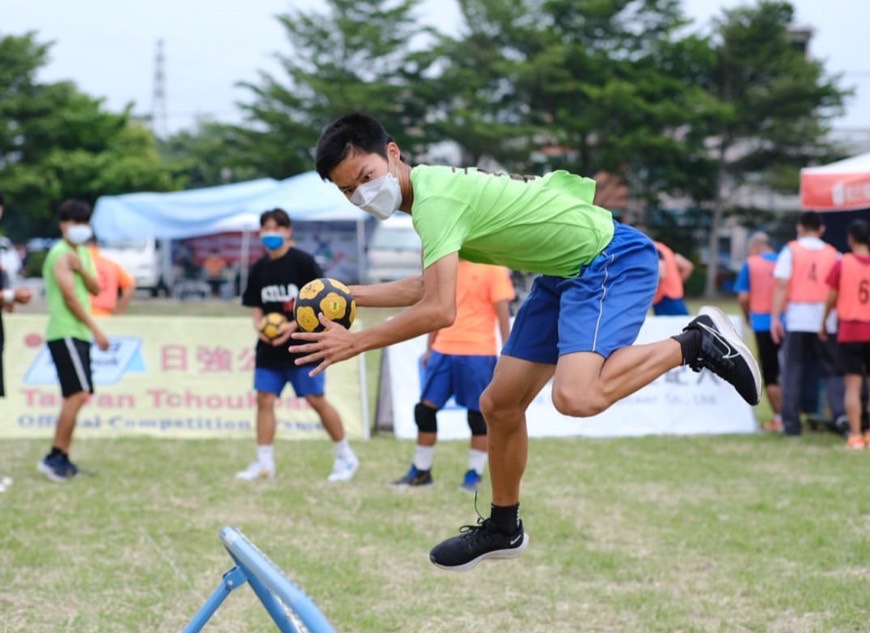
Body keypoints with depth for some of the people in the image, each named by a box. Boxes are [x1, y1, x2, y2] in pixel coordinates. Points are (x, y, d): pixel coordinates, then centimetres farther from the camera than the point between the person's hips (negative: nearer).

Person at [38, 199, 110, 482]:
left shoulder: (83, 254, 17)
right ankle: (54, 457, -15)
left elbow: (96, 289, 7)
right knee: (79, 394, -17)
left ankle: (61, 459, 11)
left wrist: (82, 269, -12)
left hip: (78, 334, 9)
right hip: (65, 333, -9)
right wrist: (96, 330, -16)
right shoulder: (61, 255, -11)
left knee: (74, 397, 8)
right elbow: (70, 296, -16)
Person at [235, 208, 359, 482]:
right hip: (269, 347, 5)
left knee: (316, 399, -5)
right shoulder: (259, 268, 8)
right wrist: (259, 326, -4)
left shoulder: (302, 262, -7)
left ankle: (345, 457, 8)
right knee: (264, 399, -1)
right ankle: (264, 462, 5)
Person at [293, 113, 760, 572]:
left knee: (576, 397, -31)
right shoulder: (433, 189, 7)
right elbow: (428, 288, 20)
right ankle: (503, 528, 30)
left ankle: (694, 343, -12)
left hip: (613, 260, -10)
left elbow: (439, 311, -29)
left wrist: (355, 343, -19)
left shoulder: (434, 200, -23)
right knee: (498, 405, 12)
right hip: (565, 271, 10)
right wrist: (353, 295, 16)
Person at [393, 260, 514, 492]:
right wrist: (429, 348, 20)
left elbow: (502, 310, -7)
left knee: (477, 412, 0)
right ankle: (420, 471, 15)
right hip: (443, 349, 6)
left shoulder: (493, 266, -6)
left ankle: (474, 475, 11)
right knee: (426, 407, 4)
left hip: (478, 352, -6)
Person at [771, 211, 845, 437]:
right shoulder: (833, 253, 6)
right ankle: (841, 413, -10)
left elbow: (782, 285, -7)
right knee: (832, 371, 8)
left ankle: (791, 423, 5)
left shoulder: (791, 251, 1)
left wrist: (775, 317, -7)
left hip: (797, 319, -1)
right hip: (826, 321, 1)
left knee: (793, 371, 6)